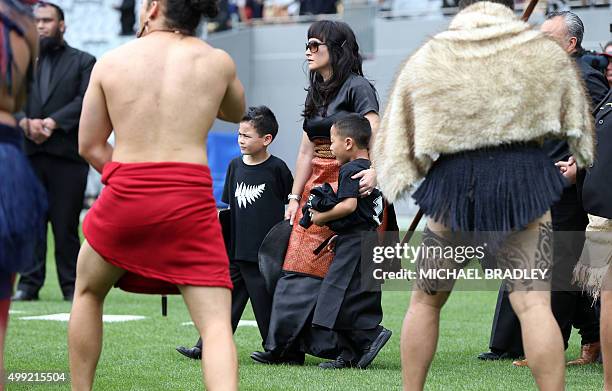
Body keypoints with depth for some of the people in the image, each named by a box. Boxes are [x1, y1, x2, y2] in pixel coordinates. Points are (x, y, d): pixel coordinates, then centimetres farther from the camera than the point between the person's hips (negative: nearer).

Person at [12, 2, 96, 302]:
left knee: (66, 225, -3)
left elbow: (86, 100, -3)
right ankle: (29, 283, 3)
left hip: (67, 154, -2)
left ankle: (71, 286, 1)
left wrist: (52, 123, -14)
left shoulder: (82, 61, 10)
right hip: (28, 154, 2)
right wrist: (25, 122, -13)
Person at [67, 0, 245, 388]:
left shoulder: (111, 61, 9)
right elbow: (236, 114, 29)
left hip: (125, 196, 1)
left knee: (88, 291, 27)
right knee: (217, 324, -5)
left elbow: (89, 145, 13)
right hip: (191, 201, -1)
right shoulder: (218, 61, 7)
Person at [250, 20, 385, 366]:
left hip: (346, 182, -7)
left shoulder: (357, 88, -6)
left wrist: (373, 170, -37)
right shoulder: (317, 93, 18)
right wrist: (295, 198, 13)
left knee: (309, 267, -10)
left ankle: (286, 346, -8)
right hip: (316, 183, 8)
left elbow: (375, 135, -19)